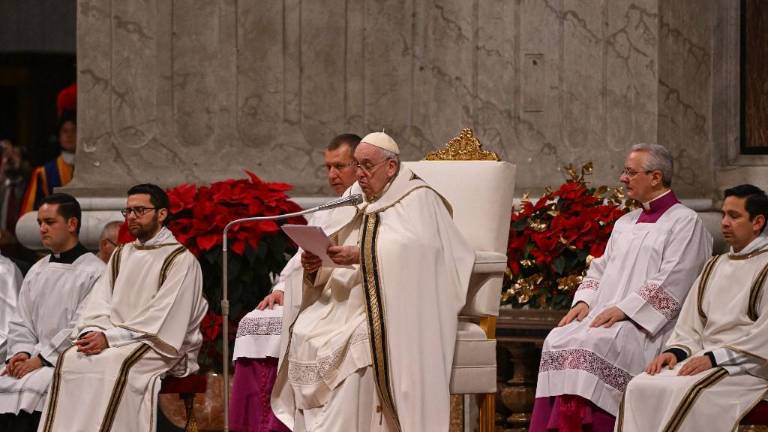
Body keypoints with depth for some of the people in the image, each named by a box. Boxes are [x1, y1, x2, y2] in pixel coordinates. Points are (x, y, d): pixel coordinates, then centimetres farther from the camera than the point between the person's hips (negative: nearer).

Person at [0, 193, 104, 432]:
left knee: (29, 387, -31)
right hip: (35, 358, 6)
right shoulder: (36, 272, 19)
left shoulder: (94, 272, -4)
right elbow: (20, 323, 19)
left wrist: (41, 359, -14)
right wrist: (21, 353, -2)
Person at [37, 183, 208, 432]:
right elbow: (99, 303, 11)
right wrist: (92, 332, -12)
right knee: (70, 359, -24)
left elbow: (162, 318, -12)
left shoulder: (181, 260, -2)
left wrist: (110, 338, -18)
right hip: (113, 341, 6)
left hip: (160, 345, -5)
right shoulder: (121, 256, 21)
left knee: (114, 363, -36)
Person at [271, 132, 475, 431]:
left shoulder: (418, 199, 0)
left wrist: (360, 256, -26)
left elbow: (418, 250, -18)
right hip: (343, 302, 6)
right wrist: (314, 266, -9)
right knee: (303, 334, -19)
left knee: (354, 344, -32)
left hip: (386, 305, -6)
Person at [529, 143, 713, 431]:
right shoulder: (625, 223, 24)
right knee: (558, 341, -19)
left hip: (645, 323, -7)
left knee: (593, 344, -33)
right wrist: (584, 301, 2)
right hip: (603, 316, 7)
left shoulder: (685, 222, -1)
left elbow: (671, 281, -11)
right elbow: (601, 268, 23)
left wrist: (623, 310, -18)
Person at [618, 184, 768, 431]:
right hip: (706, 357, 7)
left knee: (685, 393, -34)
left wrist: (715, 357, -18)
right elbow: (691, 322, 20)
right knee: (639, 388, -18)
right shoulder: (715, 267, 22)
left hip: (748, 365, -7)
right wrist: (676, 351, -1)